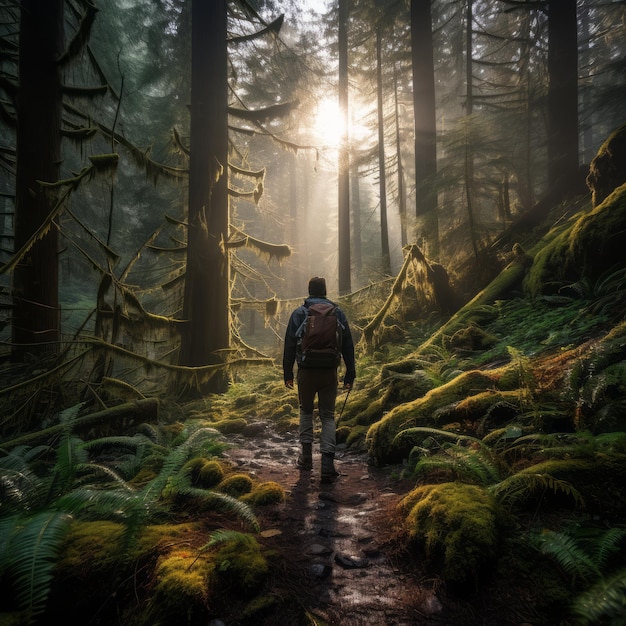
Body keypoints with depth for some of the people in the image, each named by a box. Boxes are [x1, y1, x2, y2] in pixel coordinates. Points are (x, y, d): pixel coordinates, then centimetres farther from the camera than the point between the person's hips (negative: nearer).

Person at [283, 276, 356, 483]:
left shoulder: (299, 313, -1)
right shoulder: (338, 313, 3)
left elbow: (289, 345, -2)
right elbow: (348, 346, 3)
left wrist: (287, 373, 5)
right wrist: (350, 374, 8)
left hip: (306, 372, 0)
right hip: (330, 373, 1)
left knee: (306, 411, 19)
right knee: (328, 415, 7)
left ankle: (306, 456, 22)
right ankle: (327, 462, -4)